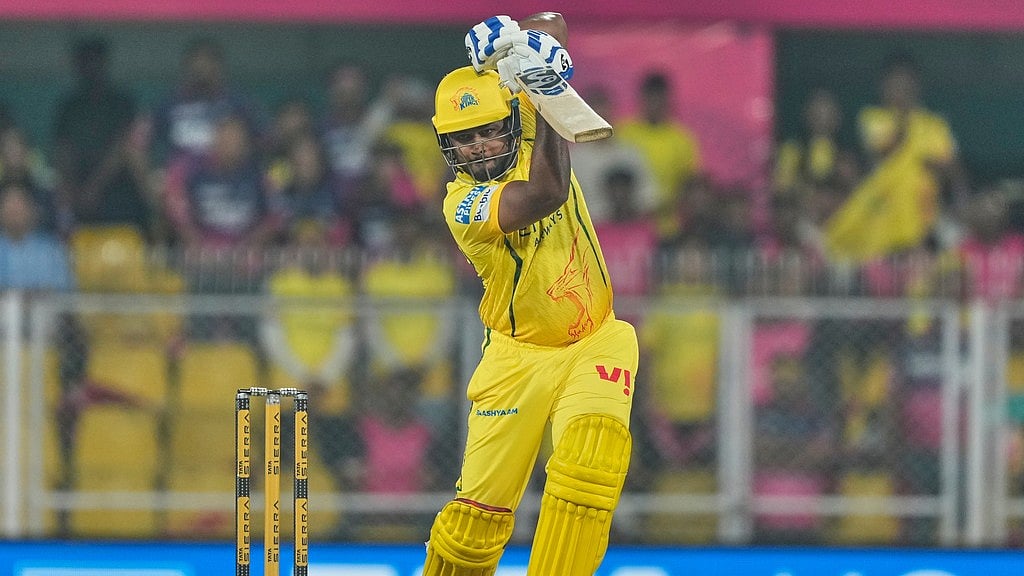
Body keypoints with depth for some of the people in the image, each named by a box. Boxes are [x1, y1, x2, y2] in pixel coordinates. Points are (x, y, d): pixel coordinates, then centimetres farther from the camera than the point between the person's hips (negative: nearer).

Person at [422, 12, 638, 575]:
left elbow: (555, 25, 3)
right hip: (520, 355, -2)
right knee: (481, 507, -2)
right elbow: (547, 193, -33)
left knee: (591, 457, -26)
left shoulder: (528, 132, -2)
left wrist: (517, 42, -19)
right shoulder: (463, 203, -15)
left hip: (595, 340, 2)